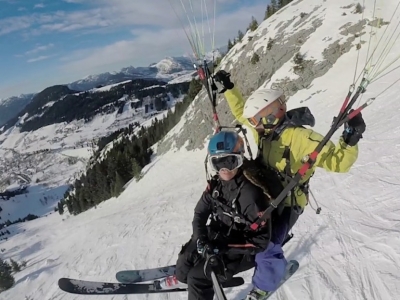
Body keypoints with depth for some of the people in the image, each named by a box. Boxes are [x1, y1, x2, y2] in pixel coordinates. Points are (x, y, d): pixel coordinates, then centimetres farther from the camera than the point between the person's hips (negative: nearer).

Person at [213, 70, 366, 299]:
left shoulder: (301, 137, -28)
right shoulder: (266, 129, -6)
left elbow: (337, 162, -28)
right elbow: (241, 113, 10)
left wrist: (351, 140, -46)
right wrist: (228, 88, 7)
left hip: (287, 204, -7)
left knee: (265, 249, -1)